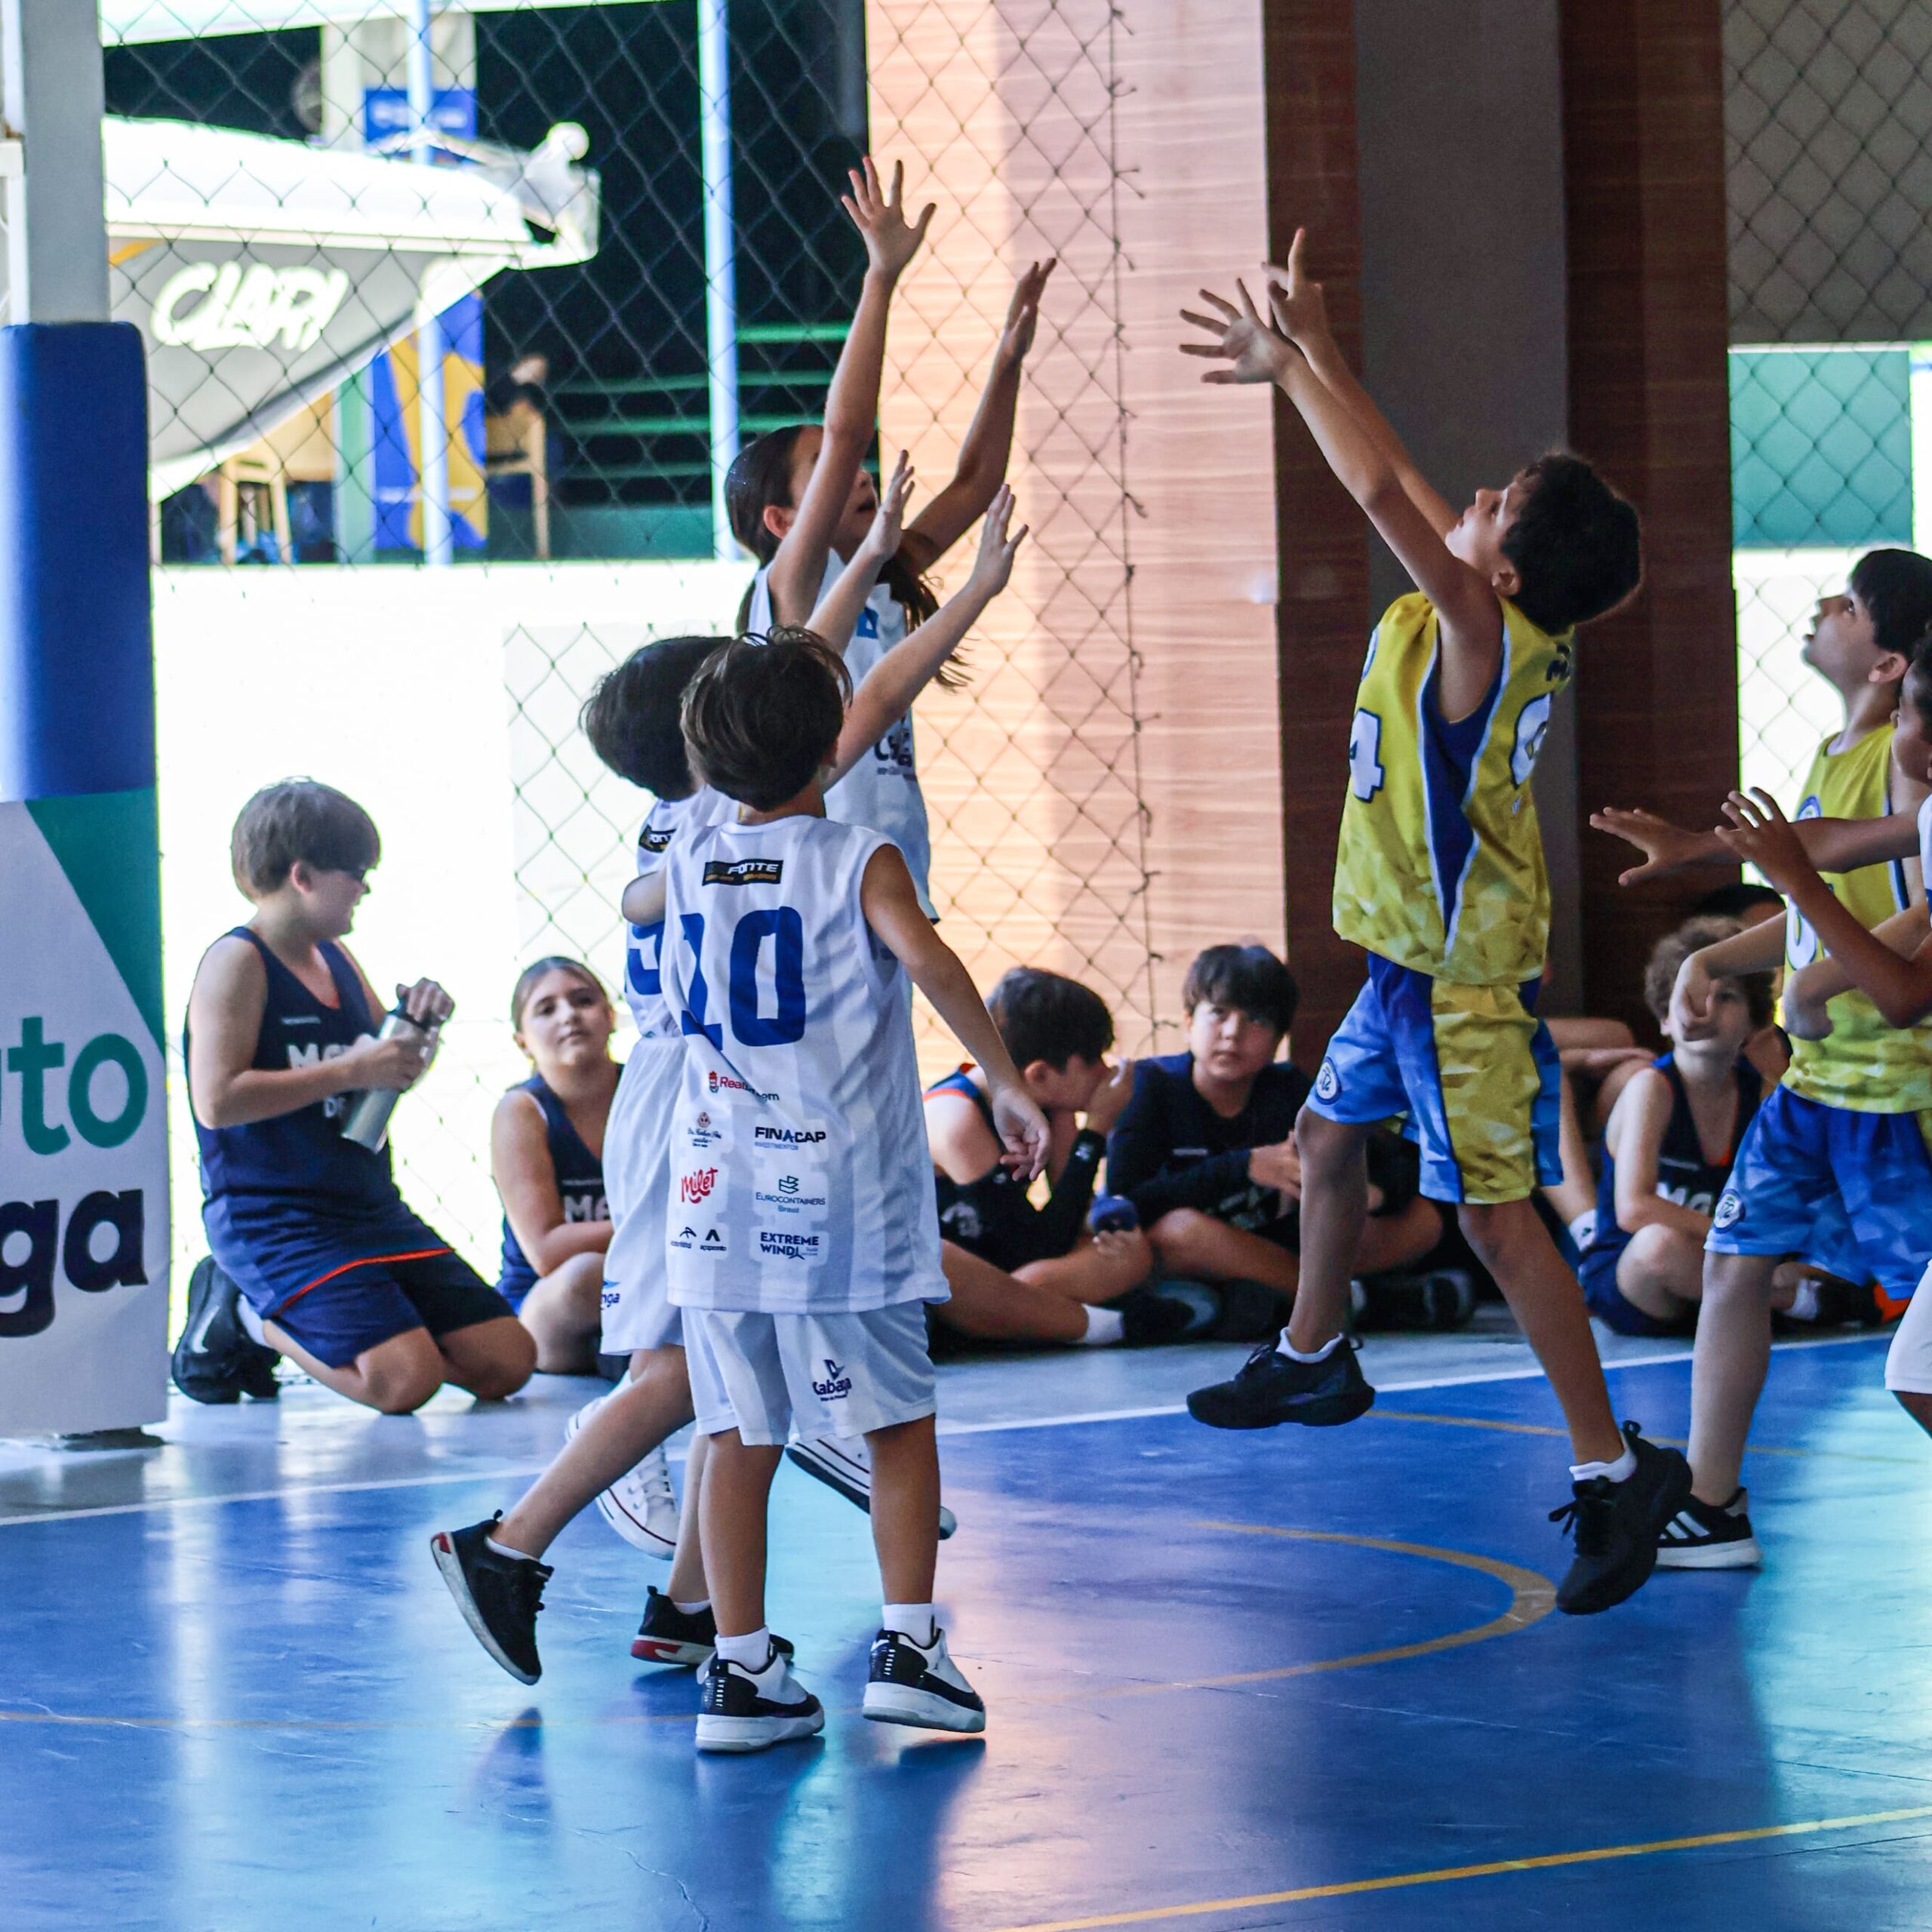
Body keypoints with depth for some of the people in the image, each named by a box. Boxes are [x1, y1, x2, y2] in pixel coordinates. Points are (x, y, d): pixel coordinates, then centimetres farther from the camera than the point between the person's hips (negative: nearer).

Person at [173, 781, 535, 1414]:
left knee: (507, 1361, 0)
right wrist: (352, 1070, -19)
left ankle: (288, 1314, 13)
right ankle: (243, 1319, 0)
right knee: (404, 1379, -26)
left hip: (369, 1207, 8)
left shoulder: (335, 958, 14)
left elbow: (393, 1070, 29)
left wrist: (421, 1021, 5)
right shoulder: (238, 961, -10)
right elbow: (216, 1100, -21)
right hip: (270, 1214, -8)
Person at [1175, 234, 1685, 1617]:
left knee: (1497, 1215, -10)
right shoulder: (1487, 622, 0)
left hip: (1463, 972, -10)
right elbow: (1399, 488, 13)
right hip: (1411, 951, 10)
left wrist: (1291, 365, -24)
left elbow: (1385, 495, -33)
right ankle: (1312, 1361, 48)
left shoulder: (1487, 635, -24)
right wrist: (1309, 356, 13)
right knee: (1329, 1139, 27)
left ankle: (1613, 1471, -10)